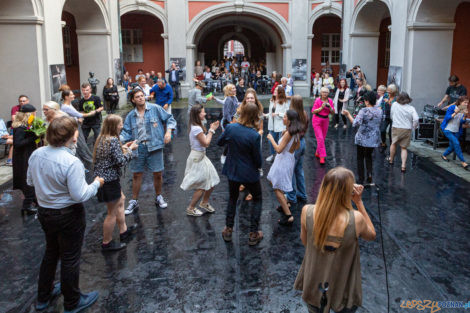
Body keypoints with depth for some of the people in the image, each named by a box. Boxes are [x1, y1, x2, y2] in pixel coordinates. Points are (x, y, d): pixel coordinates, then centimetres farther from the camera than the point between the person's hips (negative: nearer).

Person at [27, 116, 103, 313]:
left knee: (51, 252, 26)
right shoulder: (72, 162, -28)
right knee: (70, 259, 10)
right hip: (68, 216, -7)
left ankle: (43, 297, 42)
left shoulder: (36, 154, -6)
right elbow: (80, 195, -25)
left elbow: (30, 182, 7)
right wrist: (96, 184, -10)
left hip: (44, 212, 7)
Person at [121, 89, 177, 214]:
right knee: (136, 175, 7)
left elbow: (169, 119, 6)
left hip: (154, 146, -2)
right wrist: (118, 139, -12)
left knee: (157, 174, 4)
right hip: (138, 147, 2)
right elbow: (126, 132, 6)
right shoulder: (131, 116, 9)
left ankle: (158, 197, 27)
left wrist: (168, 131, -9)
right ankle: (134, 201, 20)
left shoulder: (155, 109, 1)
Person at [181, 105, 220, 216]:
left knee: (211, 182, 16)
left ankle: (204, 203, 35)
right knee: (202, 187, 0)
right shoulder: (197, 128, -23)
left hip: (201, 156, 10)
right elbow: (206, 143, -19)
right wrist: (211, 130, -9)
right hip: (197, 158, -10)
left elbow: (205, 142, 12)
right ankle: (191, 208, 16)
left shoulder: (197, 126, 8)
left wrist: (211, 130, 5)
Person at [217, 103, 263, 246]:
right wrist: (258, 166, 6)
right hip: (249, 174, -4)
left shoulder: (230, 128, -14)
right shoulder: (254, 136, -25)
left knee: (233, 198, 26)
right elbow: (258, 161, -15)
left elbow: (219, 142, 6)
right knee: (257, 199, 19)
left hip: (233, 171, 4)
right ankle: (253, 234, 20)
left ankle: (228, 230, 33)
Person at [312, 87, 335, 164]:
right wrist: (321, 107, -21)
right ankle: (322, 157, -11)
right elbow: (313, 111, -12)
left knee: (323, 138, 12)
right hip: (317, 121, -5)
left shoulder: (330, 101, 3)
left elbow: (333, 112, 5)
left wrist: (330, 107, -14)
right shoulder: (317, 100, -9)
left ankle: (317, 153, 32)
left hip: (326, 121, 5)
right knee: (320, 138, -12)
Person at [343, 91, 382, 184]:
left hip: (362, 139, -5)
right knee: (368, 156, 21)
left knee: (360, 158, 10)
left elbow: (356, 124, -27)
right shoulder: (379, 110, 0)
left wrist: (348, 114, -21)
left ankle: (361, 180, 13)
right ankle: (370, 176, 8)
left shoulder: (364, 111, -18)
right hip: (374, 139, 5)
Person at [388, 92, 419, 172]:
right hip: (407, 130, 0)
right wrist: (413, 127, 3)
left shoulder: (395, 105, -3)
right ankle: (403, 165, -1)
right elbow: (416, 119, -16)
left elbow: (391, 116, 9)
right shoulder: (411, 108, -5)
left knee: (394, 144, 22)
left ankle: (391, 160, 38)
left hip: (396, 128, 0)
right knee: (404, 148, 8)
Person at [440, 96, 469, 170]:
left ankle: (444, 155, 37)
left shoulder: (464, 111, 2)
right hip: (448, 130, -6)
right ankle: (463, 162, -17)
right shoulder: (452, 108, -12)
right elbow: (447, 118, -14)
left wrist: (465, 115, -23)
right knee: (456, 143, -19)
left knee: (452, 146, 10)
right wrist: (455, 113, -26)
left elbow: (462, 122, -6)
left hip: (456, 131, 6)